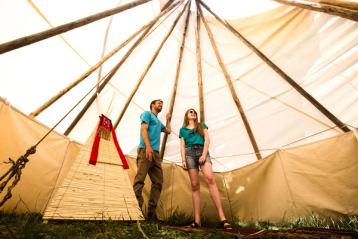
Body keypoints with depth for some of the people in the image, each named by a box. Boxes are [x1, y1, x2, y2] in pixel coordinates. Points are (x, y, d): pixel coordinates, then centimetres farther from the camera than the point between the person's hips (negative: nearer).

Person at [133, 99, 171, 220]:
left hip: (156, 153, 8)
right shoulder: (147, 113, 10)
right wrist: (148, 146, -19)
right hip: (145, 150, -8)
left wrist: (168, 119, 39)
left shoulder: (158, 121, 32)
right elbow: (144, 129, -7)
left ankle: (151, 212, 4)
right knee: (139, 180, -14)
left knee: (158, 182, 2)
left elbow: (168, 130, 41)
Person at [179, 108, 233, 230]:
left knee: (210, 179, -22)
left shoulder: (202, 125, 21)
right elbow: (182, 146, 13)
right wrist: (183, 160, -2)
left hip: (203, 151, -1)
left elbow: (207, 140, 8)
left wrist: (204, 154, -7)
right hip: (190, 154, 1)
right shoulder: (183, 129, 21)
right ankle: (197, 220, -5)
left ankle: (222, 217, -26)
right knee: (195, 185, -5)